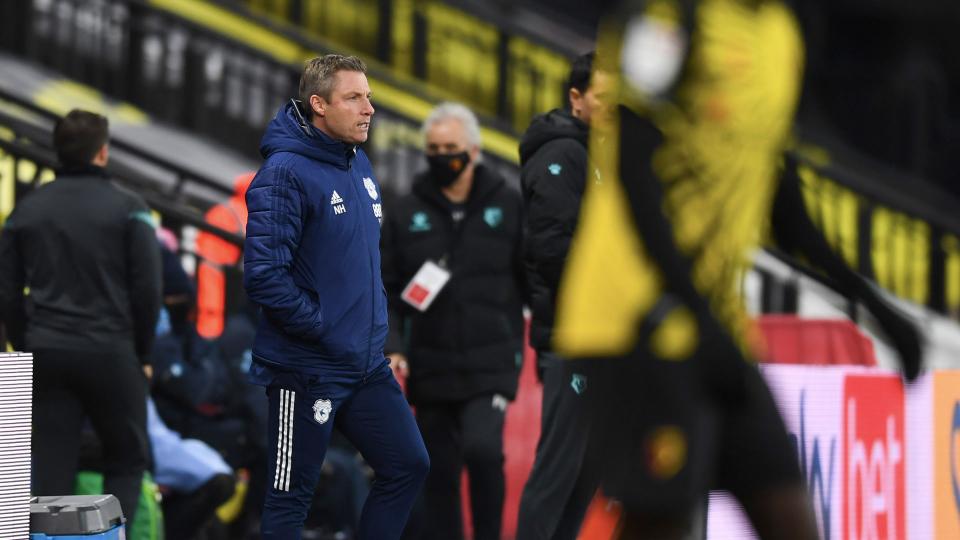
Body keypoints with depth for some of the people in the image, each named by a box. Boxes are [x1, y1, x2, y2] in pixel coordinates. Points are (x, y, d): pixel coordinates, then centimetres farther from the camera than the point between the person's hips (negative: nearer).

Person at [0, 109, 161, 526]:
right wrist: (141, 353, 5)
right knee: (127, 460, 9)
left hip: (47, 352, 3)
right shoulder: (128, 209, -3)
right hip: (110, 352, -3)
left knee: (50, 469, 4)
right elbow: (147, 290, -7)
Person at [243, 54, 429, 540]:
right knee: (290, 497, 2)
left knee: (408, 466, 11)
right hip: (307, 369, -8)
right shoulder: (286, 172, -18)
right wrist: (321, 327, -17)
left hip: (367, 364, 8)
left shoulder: (358, 164, 9)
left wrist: (374, 320, 12)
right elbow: (263, 276, -24)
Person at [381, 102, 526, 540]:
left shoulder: (508, 206, 4)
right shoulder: (406, 213, 7)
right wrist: (393, 346, -6)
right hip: (431, 368, 2)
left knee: (481, 447, -23)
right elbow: (386, 290, 7)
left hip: (490, 365, -2)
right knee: (438, 475, 6)